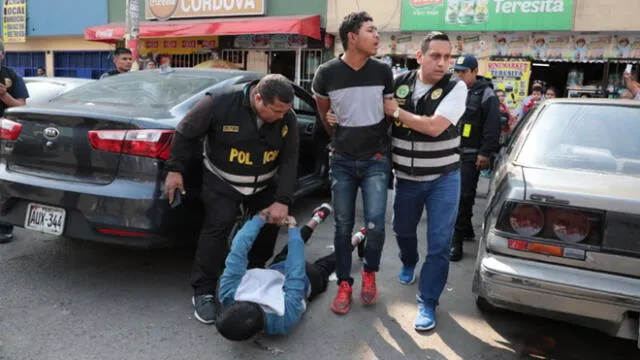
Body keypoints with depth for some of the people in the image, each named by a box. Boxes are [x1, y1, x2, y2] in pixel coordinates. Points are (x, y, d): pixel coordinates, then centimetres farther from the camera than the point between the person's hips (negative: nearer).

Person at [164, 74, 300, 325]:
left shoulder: (287, 120, -17)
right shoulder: (221, 102, -29)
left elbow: (289, 161, -14)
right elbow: (185, 133, -16)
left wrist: (283, 200, -22)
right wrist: (175, 169, -13)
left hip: (264, 184, 5)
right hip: (222, 182, -4)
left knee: (270, 224, 10)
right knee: (217, 227, -15)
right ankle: (203, 292, -3)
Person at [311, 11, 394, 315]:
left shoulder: (383, 71, -4)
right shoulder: (327, 73, -7)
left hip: (376, 160, 0)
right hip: (342, 161, 0)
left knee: (375, 224, -9)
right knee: (343, 226, 6)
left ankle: (369, 273, 19)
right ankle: (344, 285, 22)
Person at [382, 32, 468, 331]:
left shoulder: (456, 88, -13)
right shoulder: (399, 83, -4)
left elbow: (435, 127, -25)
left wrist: (396, 111, -18)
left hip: (443, 178, -3)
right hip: (406, 177, 3)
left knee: (439, 243, -2)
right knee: (402, 229, 20)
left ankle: (427, 303, 12)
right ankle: (408, 263, 52)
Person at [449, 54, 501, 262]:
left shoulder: (486, 94, -5)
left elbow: (493, 126, -9)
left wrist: (485, 153, -14)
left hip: (471, 155, -6)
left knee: (464, 196, -7)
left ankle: (457, 239, -2)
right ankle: (466, 230, 28)